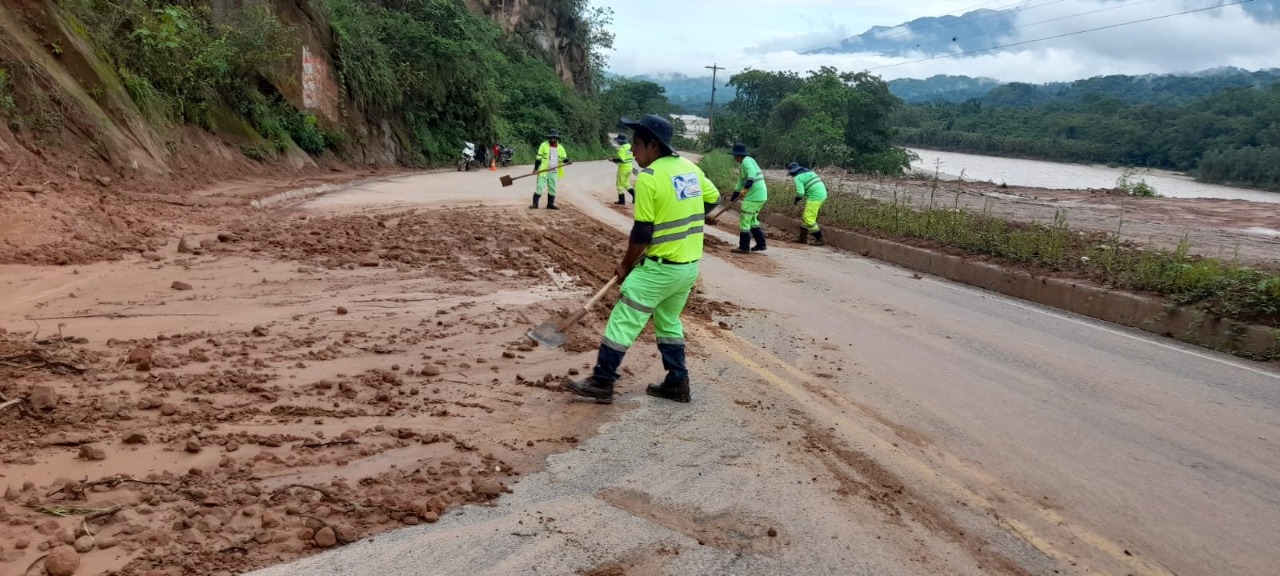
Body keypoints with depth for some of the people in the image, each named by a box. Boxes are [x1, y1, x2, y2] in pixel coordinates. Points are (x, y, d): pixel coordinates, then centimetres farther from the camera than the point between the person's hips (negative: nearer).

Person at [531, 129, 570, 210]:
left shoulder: (560, 148, 8)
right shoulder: (544, 145, -2)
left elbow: (564, 158, 12)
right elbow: (538, 158, -2)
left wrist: (568, 161, -12)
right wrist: (536, 168, -9)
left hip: (553, 172, 4)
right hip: (543, 171, -4)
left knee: (552, 188, 8)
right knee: (540, 186, -8)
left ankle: (550, 204, 18)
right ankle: (535, 204, -4)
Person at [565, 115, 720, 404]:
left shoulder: (649, 177, -17)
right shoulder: (690, 168, 5)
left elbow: (642, 232, -15)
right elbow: (712, 199, 17)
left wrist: (626, 265, -1)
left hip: (661, 268, -8)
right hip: (690, 266, 8)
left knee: (623, 321, 1)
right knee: (669, 322, 22)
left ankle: (601, 383, 8)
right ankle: (677, 384, 26)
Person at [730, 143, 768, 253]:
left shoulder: (747, 161, -10)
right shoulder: (744, 164, 20)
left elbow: (752, 175, -29)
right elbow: (740, 184, 26)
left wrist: (746, 189, -40)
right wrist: (732, 200, 28)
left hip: (754, 196, -10)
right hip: (760, 196, 10)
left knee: (744, 220, -2)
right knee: (752, 220, 20)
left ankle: (744, 247, 3)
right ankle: (761, 244, 24)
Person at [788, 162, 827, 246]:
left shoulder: (798, 177, -7)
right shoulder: (809, 172, 20)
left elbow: (800, 192, -16)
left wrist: (796, 200, 3)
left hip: (815, 197, -9)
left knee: (809, 219, -3)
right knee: (806, 217, 18)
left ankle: (819, 239, -1)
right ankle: (803, 238, 24)